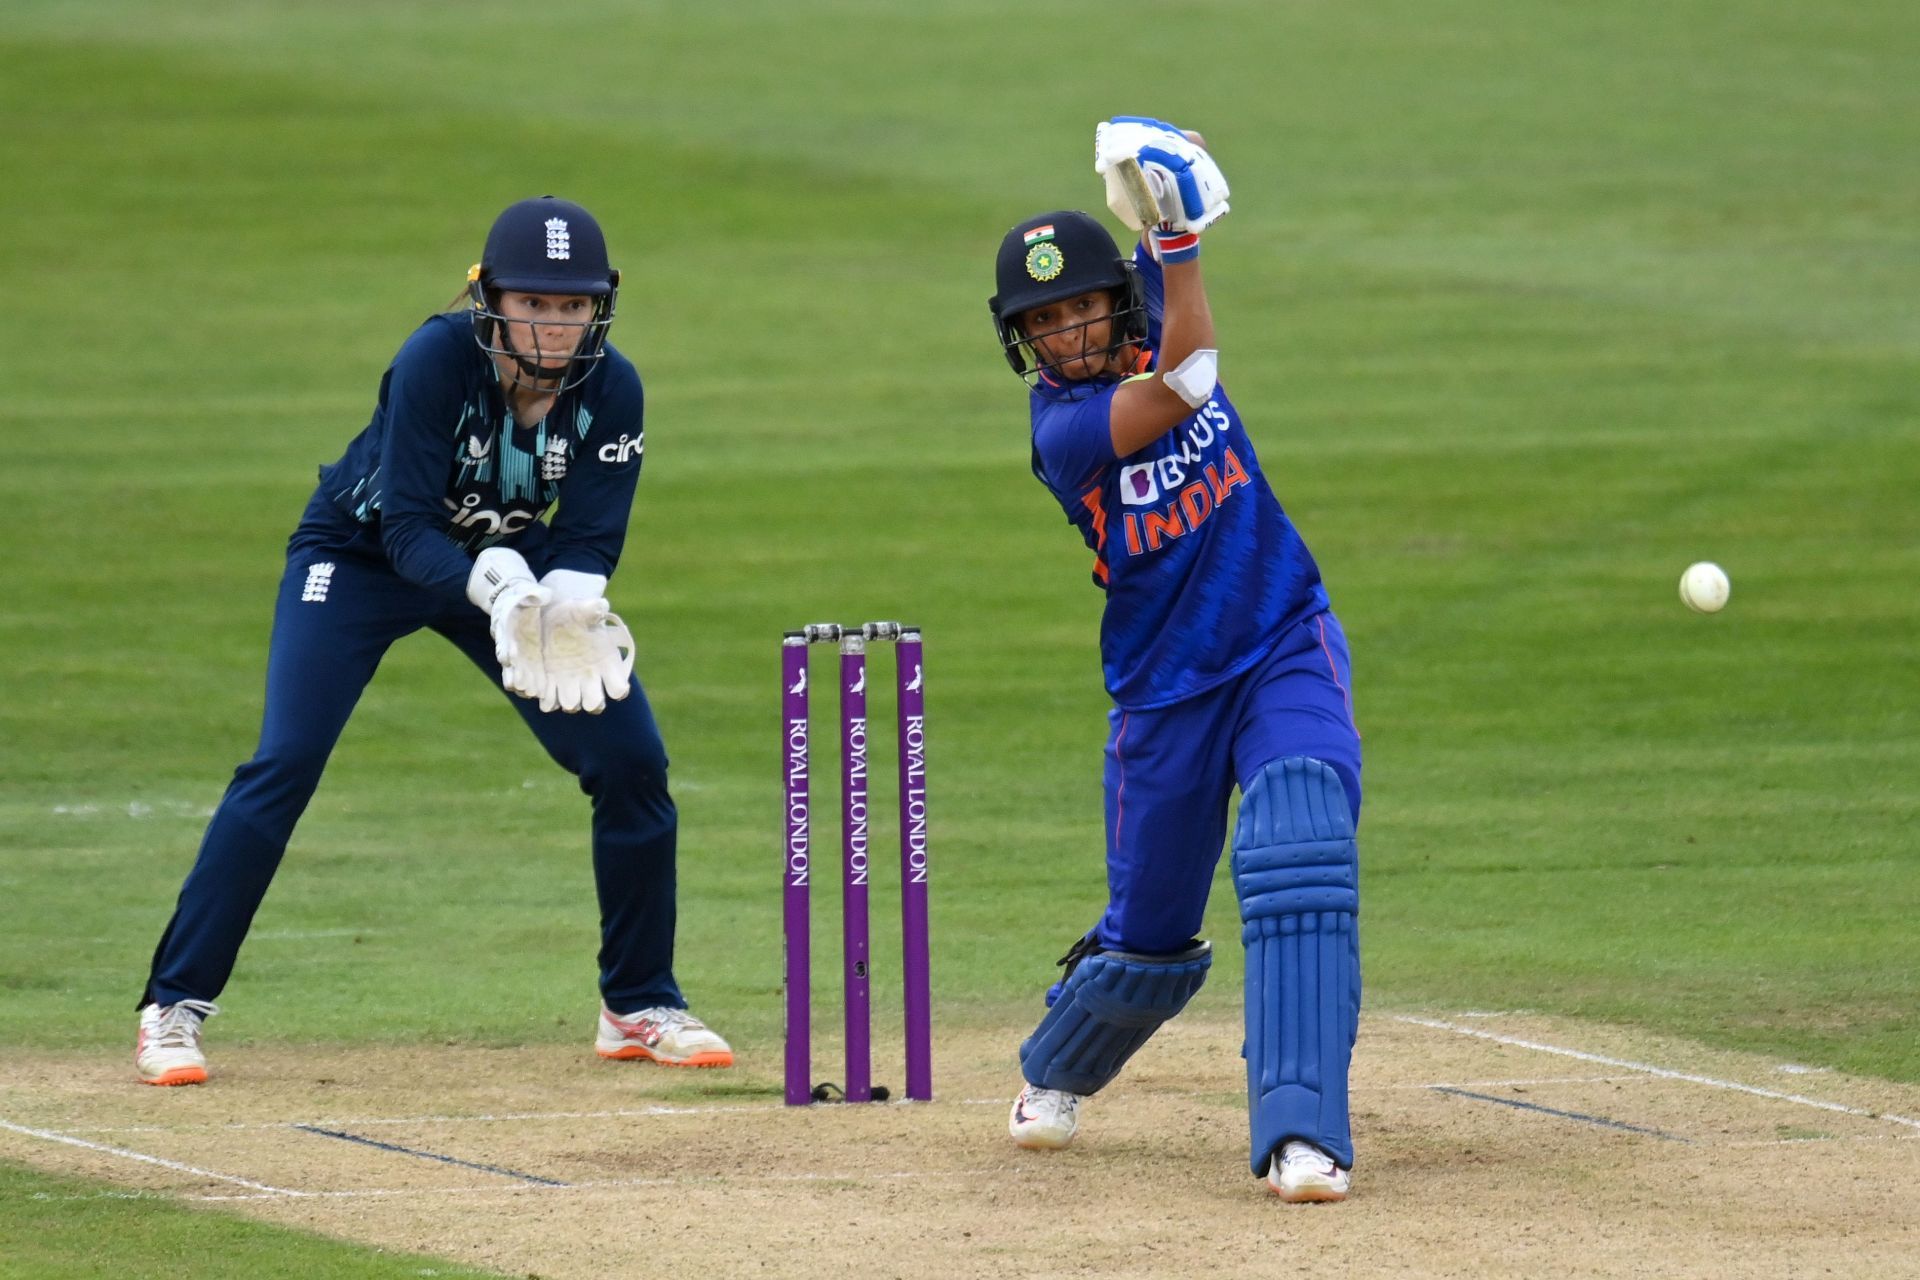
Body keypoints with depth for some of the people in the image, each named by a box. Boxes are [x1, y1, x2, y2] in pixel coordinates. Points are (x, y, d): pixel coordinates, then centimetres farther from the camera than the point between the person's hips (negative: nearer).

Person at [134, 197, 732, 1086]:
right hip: (361, 553, -4)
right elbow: (409, 529, -32)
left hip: (513, 559, 4)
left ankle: (640, 1007, 11)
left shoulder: (610, 390, -22)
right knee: (285, 763, -18)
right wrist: (496, 589, -49)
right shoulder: (437, 360, -33)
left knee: (631, 760, -6)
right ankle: (174, 1008, -10)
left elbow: (590, 542, -19)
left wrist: (567, 604, -41)